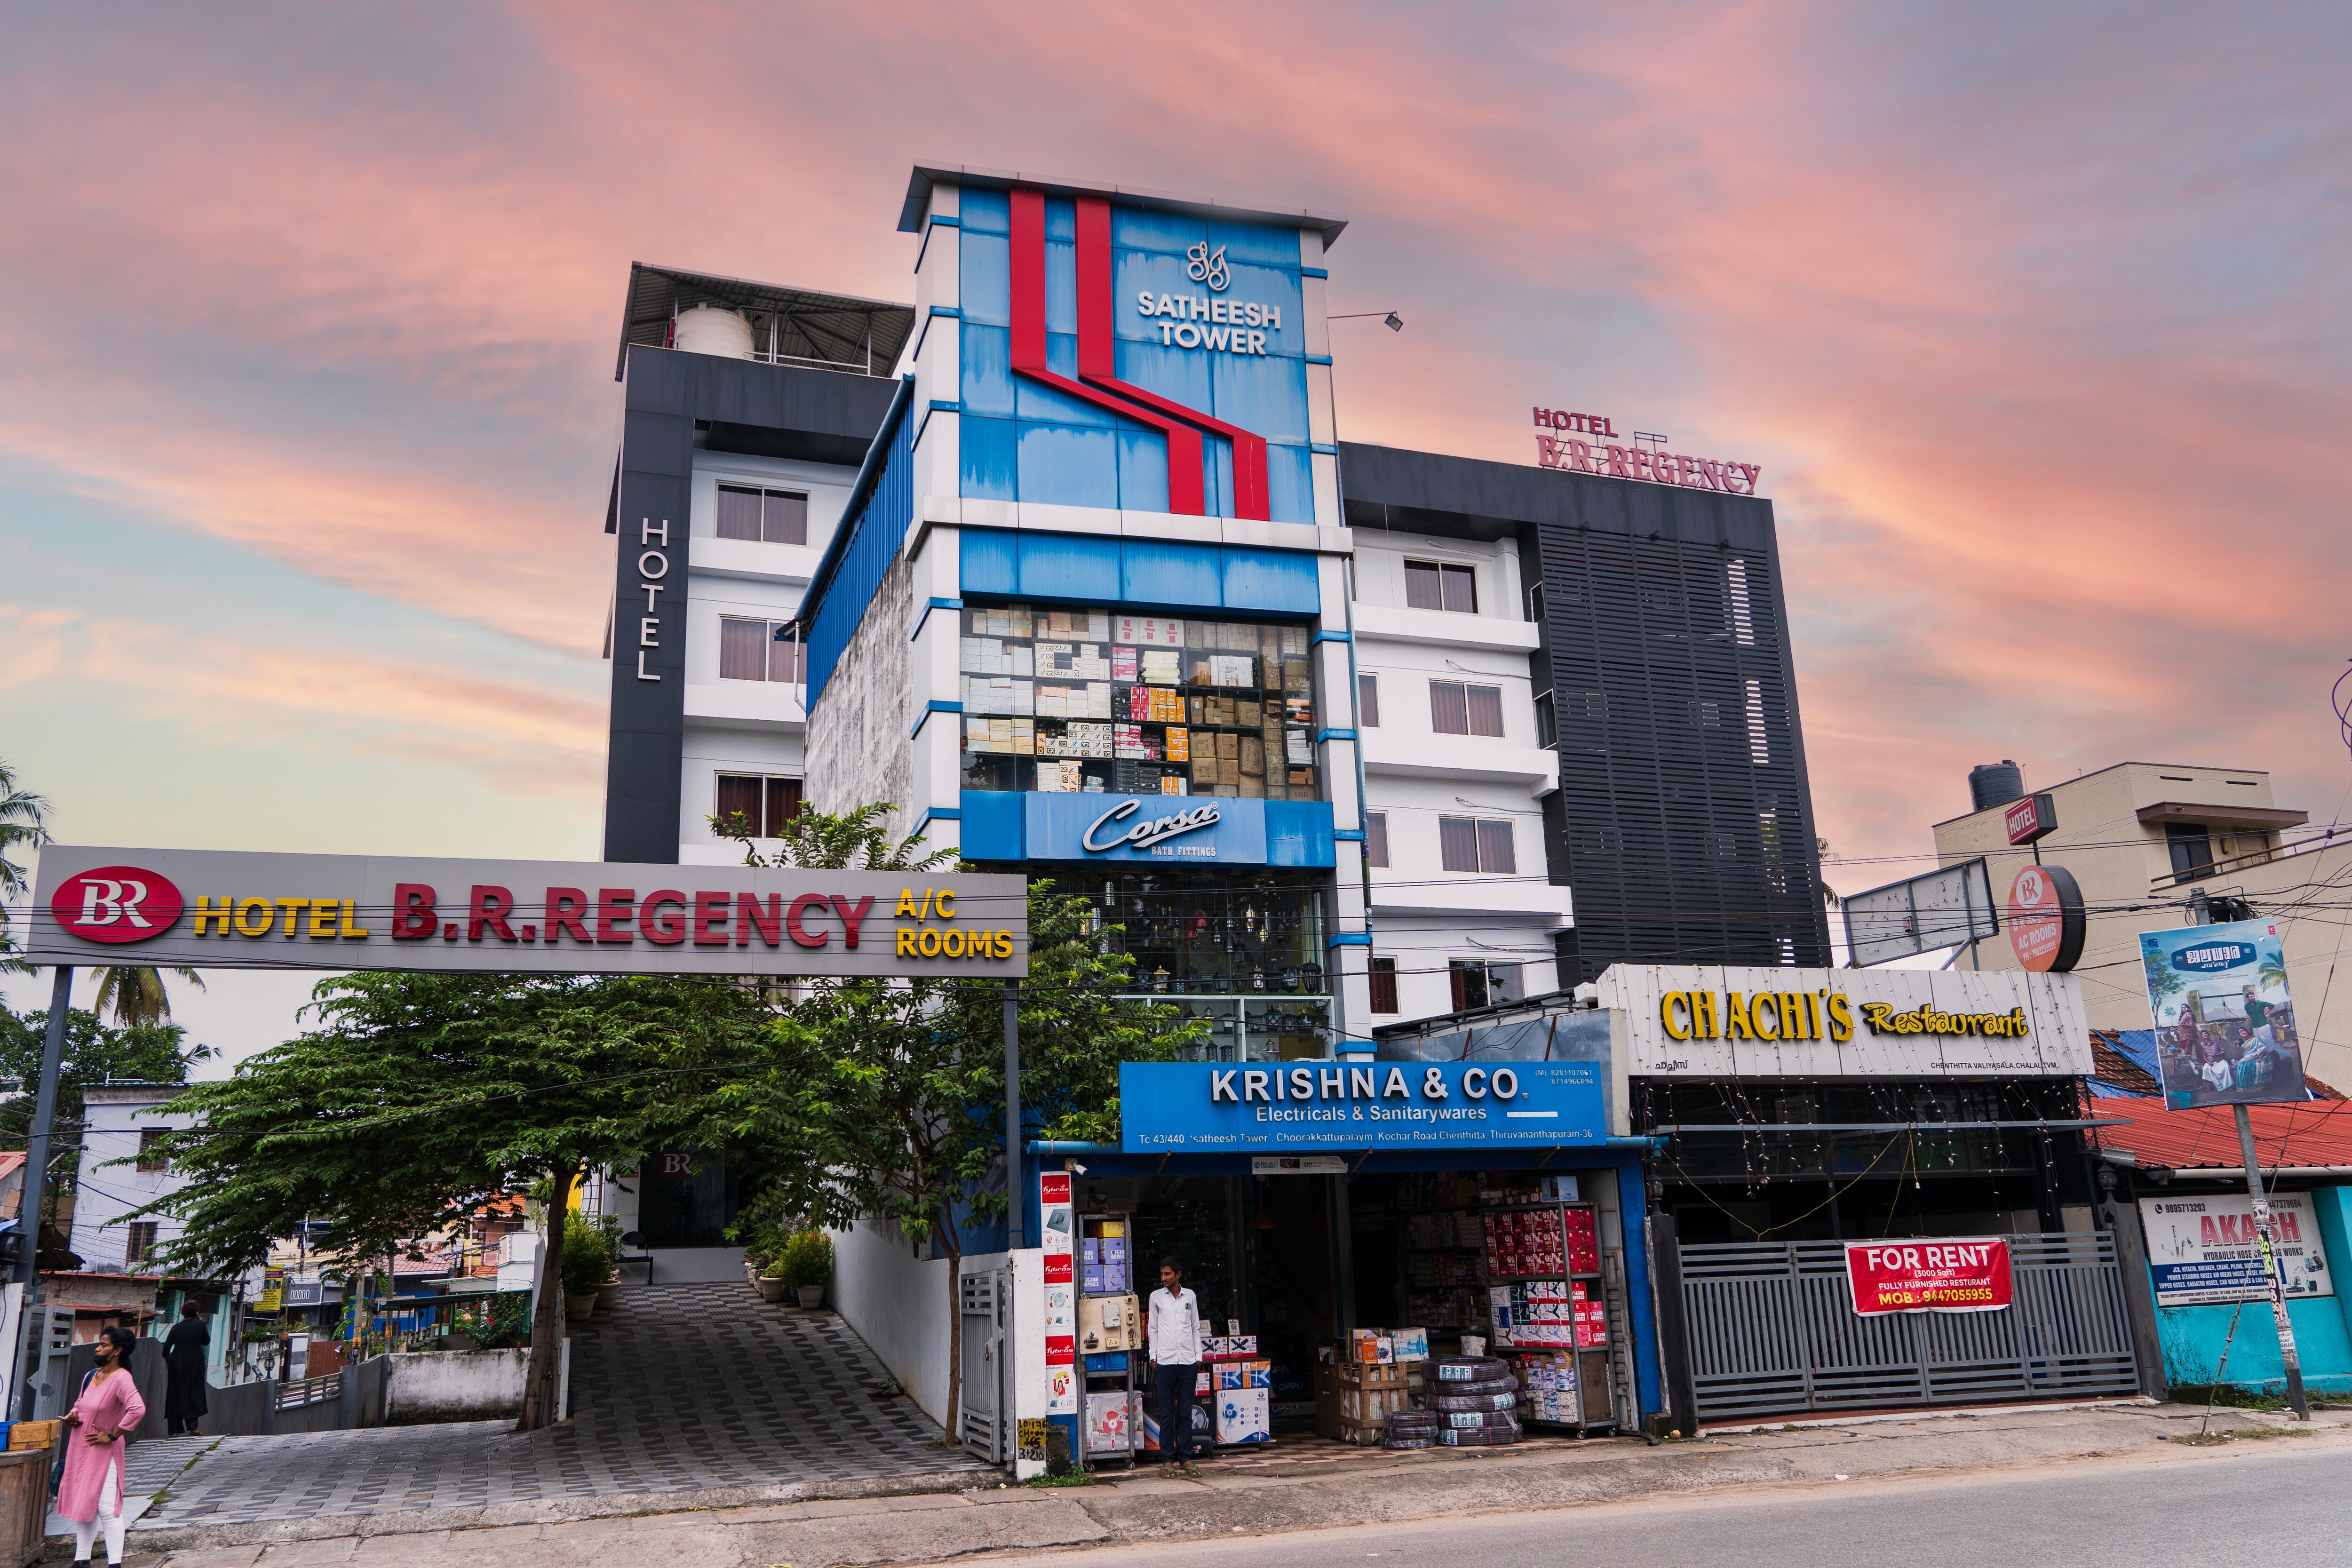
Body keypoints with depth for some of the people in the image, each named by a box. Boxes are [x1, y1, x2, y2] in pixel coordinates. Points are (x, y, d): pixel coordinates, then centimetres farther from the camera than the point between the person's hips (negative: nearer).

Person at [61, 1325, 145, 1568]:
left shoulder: (121, 1379, -19)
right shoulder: (91, 1376, 7)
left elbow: (138, 1410, -33)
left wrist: (112, 1436, -23)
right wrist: (73, 1415, 3)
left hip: (103, 1452, -9)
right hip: (79, 1449, 9)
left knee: (107, 1509, -8)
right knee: (81, 1506, 16)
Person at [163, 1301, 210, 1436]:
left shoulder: (176, 1327, -2)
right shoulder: (200, 1325, -6)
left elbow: (166, 1349, -3)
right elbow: (206, 1342, 7)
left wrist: (168, 1362, 16)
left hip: (177, 1364, 1)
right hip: (195, 1364, -1)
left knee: (175, 1396, 8)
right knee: (193, 1393, 7)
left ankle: (174, 1431, 7)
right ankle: (192, 1427, -2)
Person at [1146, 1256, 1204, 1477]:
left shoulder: (1190, 1296, 9)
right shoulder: (1156, 1297, 5)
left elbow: (1196, 1328, 13)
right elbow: (1153, 1329, 7)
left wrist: (1198, 1357, 7)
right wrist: (1153, 1358, 1)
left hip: (1188, 1361, 1)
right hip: (1165, 1361, -1)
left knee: (1186, 1413, 4)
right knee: (1166, 1413, 1)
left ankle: (1185, 1458, 10)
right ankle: (1168, 1459, 7)